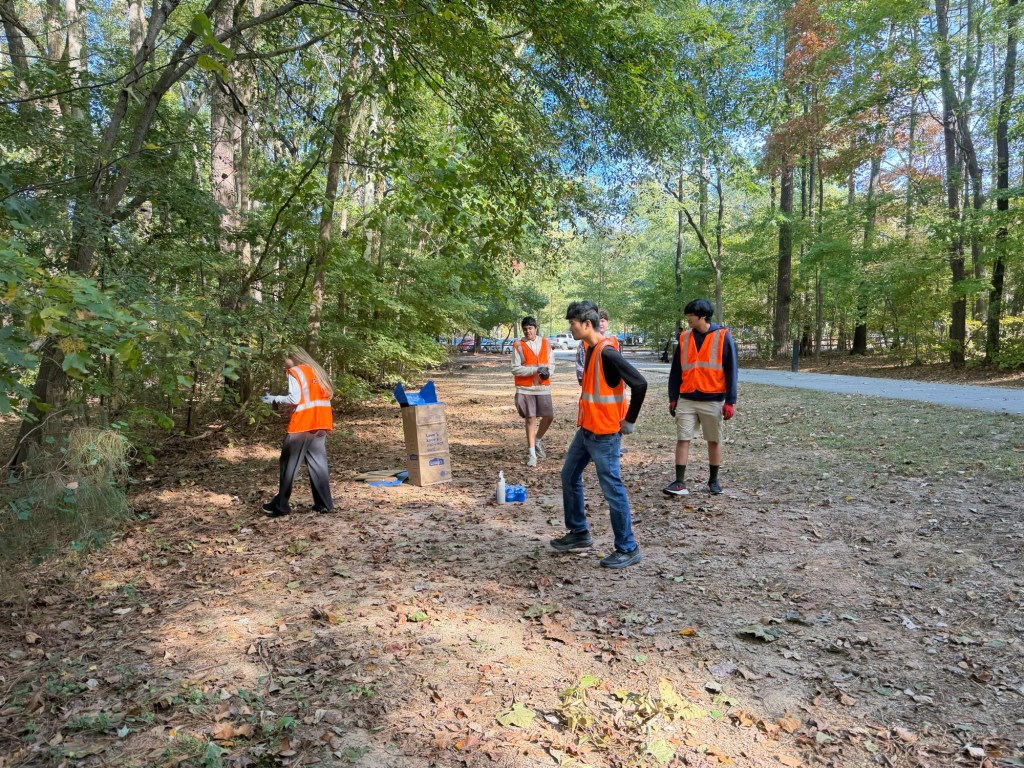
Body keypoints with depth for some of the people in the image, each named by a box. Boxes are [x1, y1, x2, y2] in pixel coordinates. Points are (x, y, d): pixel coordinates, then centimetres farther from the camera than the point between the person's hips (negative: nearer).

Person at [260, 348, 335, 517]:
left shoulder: (295, 372, -5)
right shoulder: (317, 370, 17)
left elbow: (294, 399, -14)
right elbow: (328, 394, 14)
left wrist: (273, 399, -2)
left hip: (302, 424, -7)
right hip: (321, 423, 7)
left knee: (289, 464, 3)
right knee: (318, 464, 9)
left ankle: (280, 505, 8)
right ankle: (324, 503, 7)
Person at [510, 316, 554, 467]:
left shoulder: (545, 343, 7)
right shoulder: (518, 345, -4)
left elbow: (551, 363, 11)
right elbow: (515, 369, -9)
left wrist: (548, 371, -12)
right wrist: (535, 370, -18)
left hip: (543, 387, 3)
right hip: (525, 388, -3)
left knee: (549, 417, 4)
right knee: (530, 419, -1)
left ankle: (537, 441, 31)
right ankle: (531, 453, 9)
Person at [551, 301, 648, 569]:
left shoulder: (607, 353, -21)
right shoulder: (591, 350, 8)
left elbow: (639, 384, -27)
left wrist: (629, 422, -18)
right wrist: (586, 420, 17)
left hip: (604, 435, -10)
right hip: (586, 430, 10)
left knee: (612, 490, -1)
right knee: (569, 477, 17)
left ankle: (628, 549, 12)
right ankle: (579, 534, 31)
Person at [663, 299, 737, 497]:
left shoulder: (723, 336, -5)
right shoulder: (684, 337, 5)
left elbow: (731, 370, -4)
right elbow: (676, 370, 9)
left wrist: (730, 401, -8)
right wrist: (673, 398, 7)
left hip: (713, 401, -2)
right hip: (686, 400, 3)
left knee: (714, 441, 9)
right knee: (682, 439, -2)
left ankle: (714, 480, 24)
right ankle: (680, 482, 2)